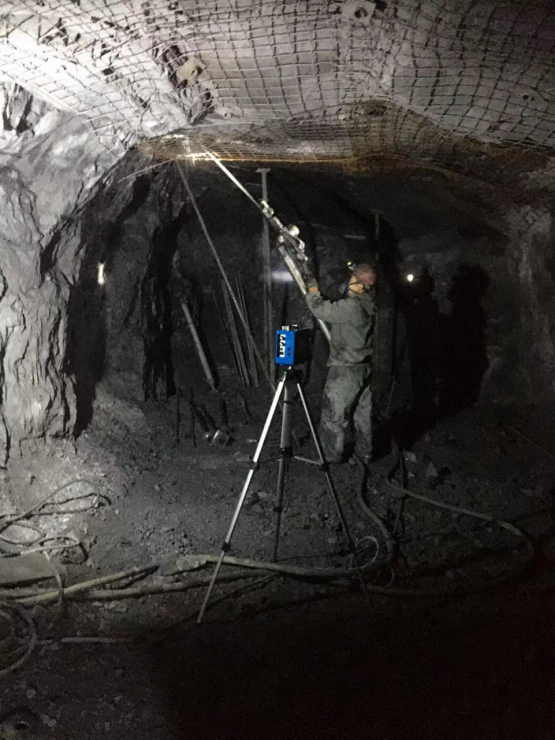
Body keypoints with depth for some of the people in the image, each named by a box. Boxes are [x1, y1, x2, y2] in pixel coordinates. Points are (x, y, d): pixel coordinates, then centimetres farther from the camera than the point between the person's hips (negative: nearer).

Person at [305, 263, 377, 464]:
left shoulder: (350, 306, -24)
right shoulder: (370, 305, 2)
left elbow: (319, 309, -15)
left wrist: (312, 288, 2)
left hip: (345, 370, -8)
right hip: (366, 367, 8)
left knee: (334, 416, 3)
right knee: (363, 413, 18)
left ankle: (332, 458, 9)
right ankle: (366, 453, 27)